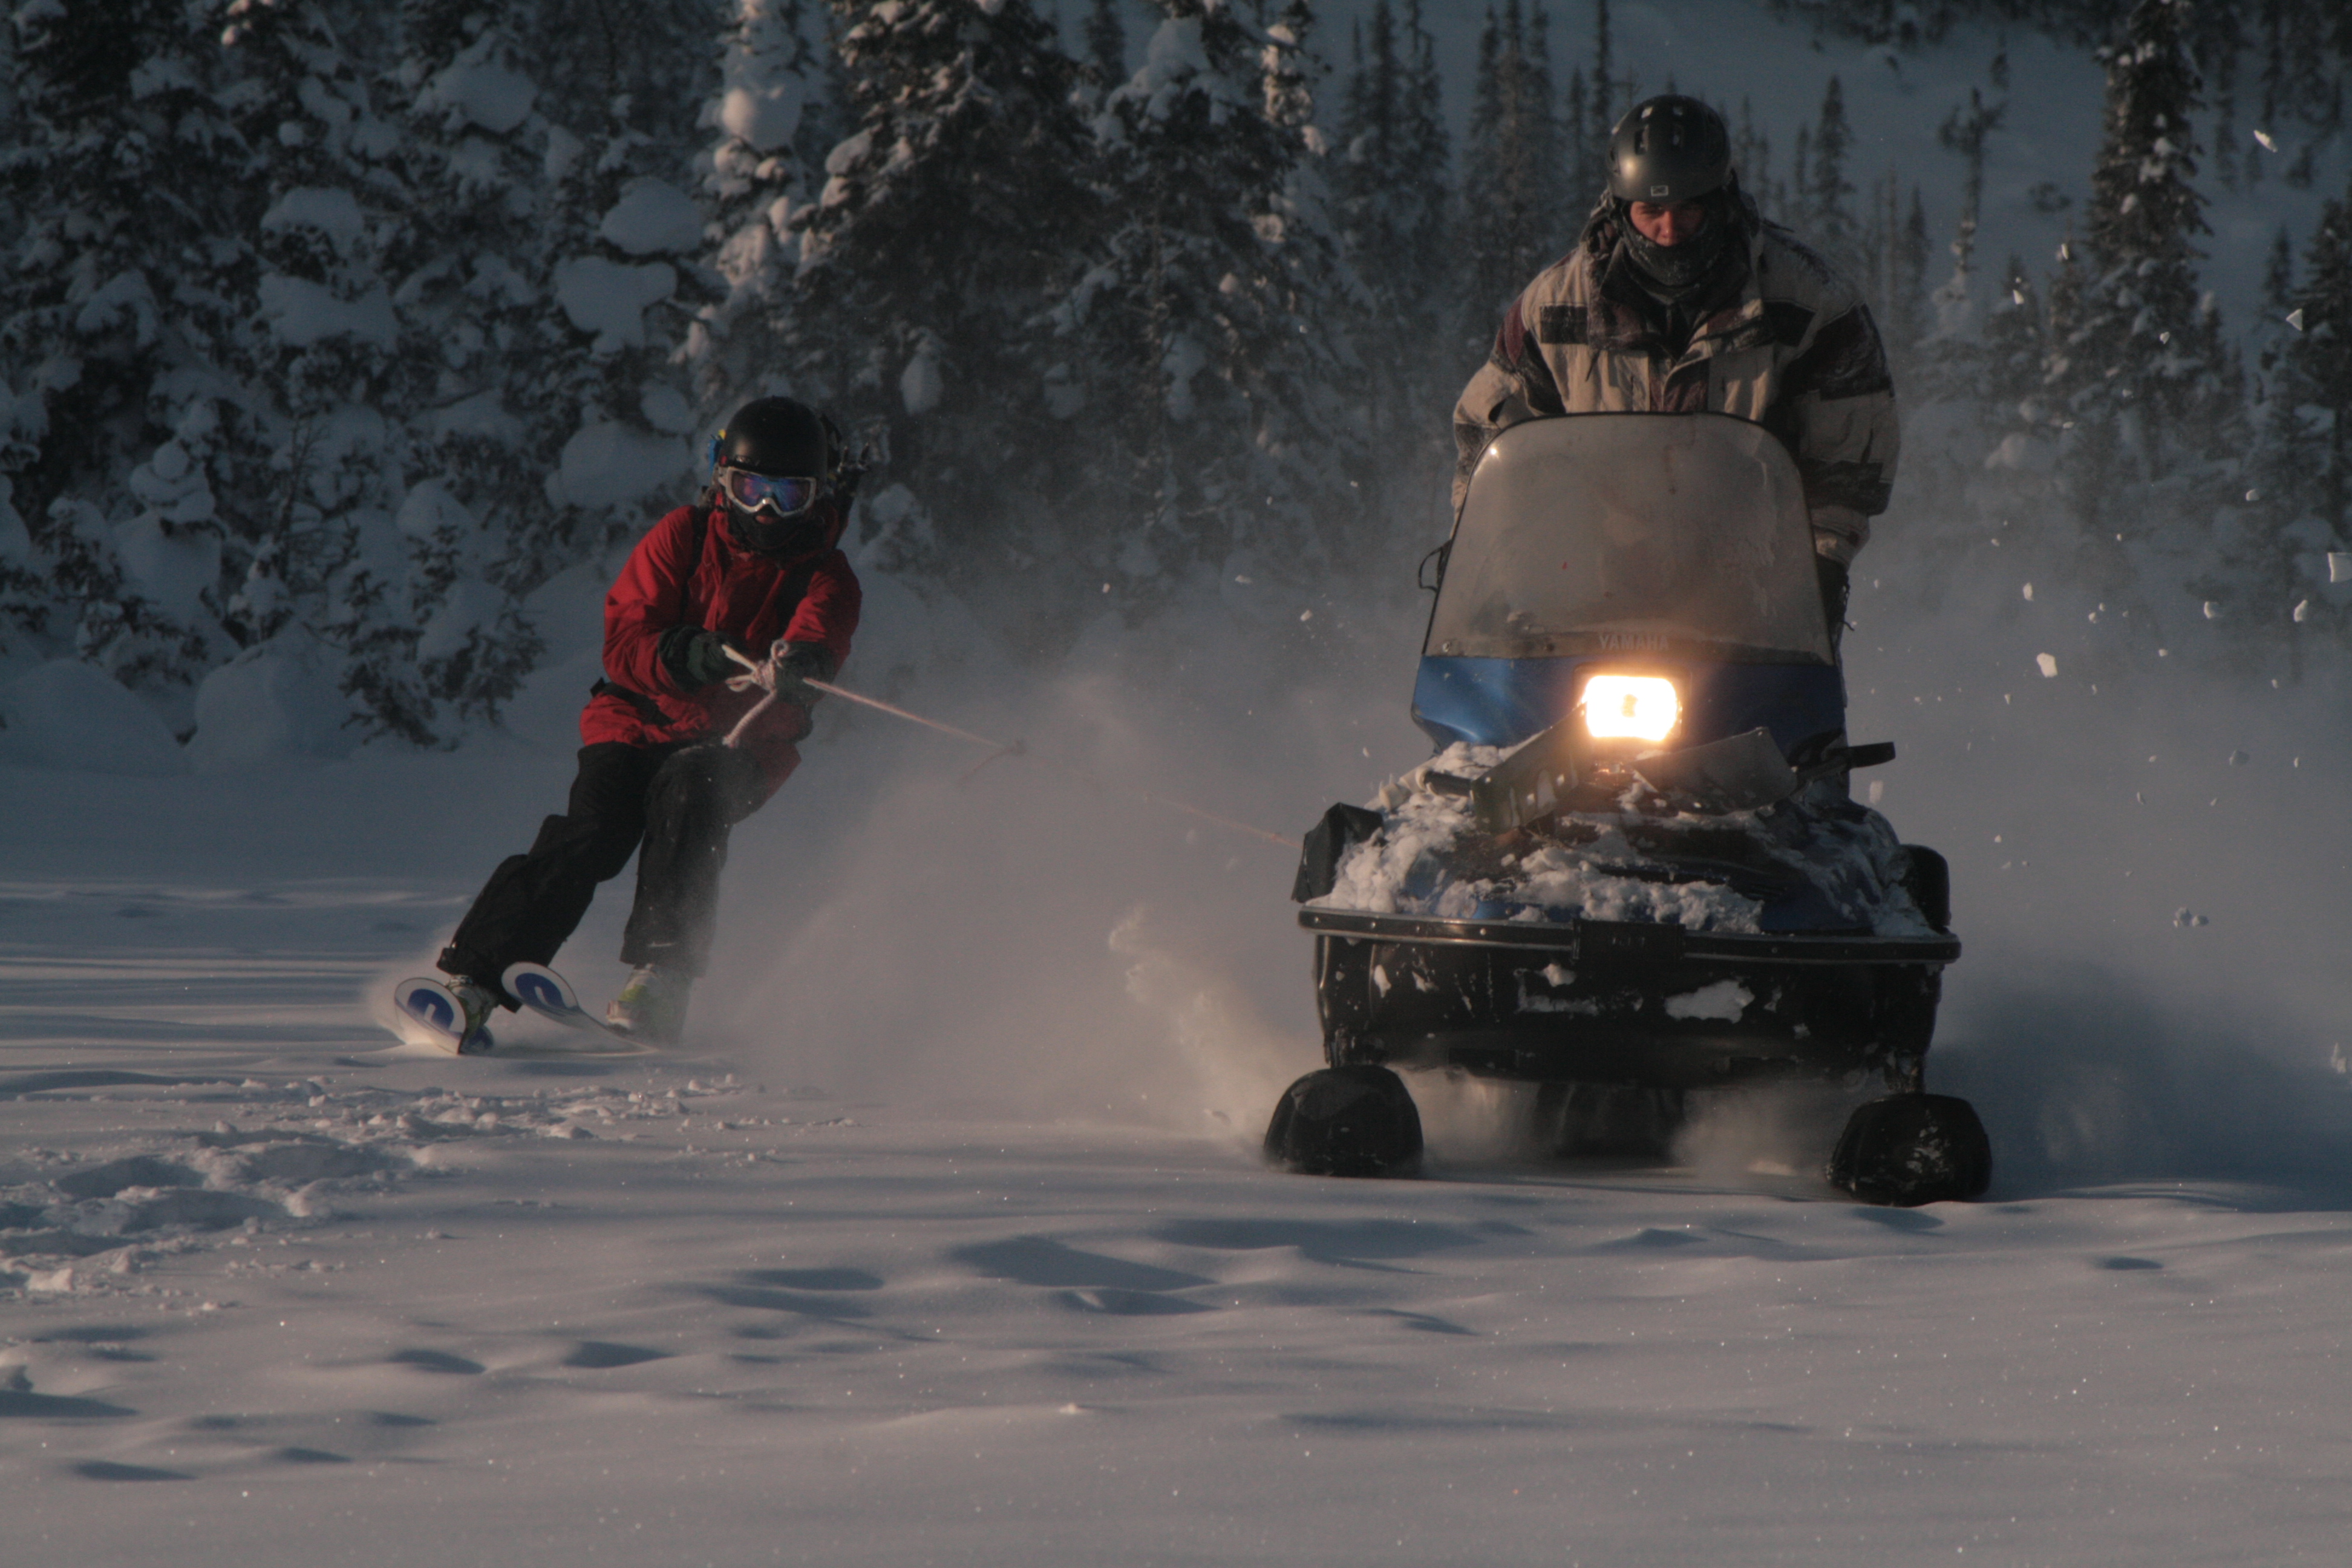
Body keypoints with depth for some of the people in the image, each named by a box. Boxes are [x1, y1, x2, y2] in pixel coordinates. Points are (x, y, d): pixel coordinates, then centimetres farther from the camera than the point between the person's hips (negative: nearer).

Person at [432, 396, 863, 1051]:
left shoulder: (825, 576, -1)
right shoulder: (686, 537, 0)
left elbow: (820, 639, -24)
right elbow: (623, 645, -7)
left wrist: (798, 662, -49)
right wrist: (694, 656, -27)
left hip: (739, 749, -1)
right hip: (644, 721, 1)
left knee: (688, 791, -33)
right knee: (590, 836, -23)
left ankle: (659, 979, -39)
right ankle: (471, 979, -25)